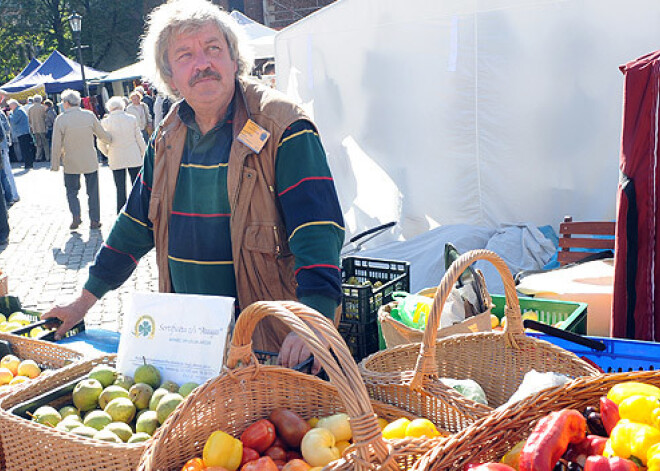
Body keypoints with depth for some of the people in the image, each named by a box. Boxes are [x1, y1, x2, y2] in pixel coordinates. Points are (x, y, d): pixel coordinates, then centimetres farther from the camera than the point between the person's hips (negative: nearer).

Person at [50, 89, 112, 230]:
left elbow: (56, 145, -8)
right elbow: (101, 134, 6)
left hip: (71, 163, -1)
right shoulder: (89, 115, -5)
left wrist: (55, 165, 1)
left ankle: (76, 216, -5)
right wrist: (111, 139, 28)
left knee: (72, 191, 13)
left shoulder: (60, 119, -10)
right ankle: (94, 220, 13)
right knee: (93, 192, 11)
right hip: (90, 161, 2)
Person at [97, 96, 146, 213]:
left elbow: (101, 144, -2)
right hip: (134, 159, 0)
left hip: (116, 160, 0)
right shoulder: (132, 119, -5)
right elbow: (139, 139, 0)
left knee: (120, 190, 5)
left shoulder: (105, 122, -6)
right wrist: (144, 153, 12)